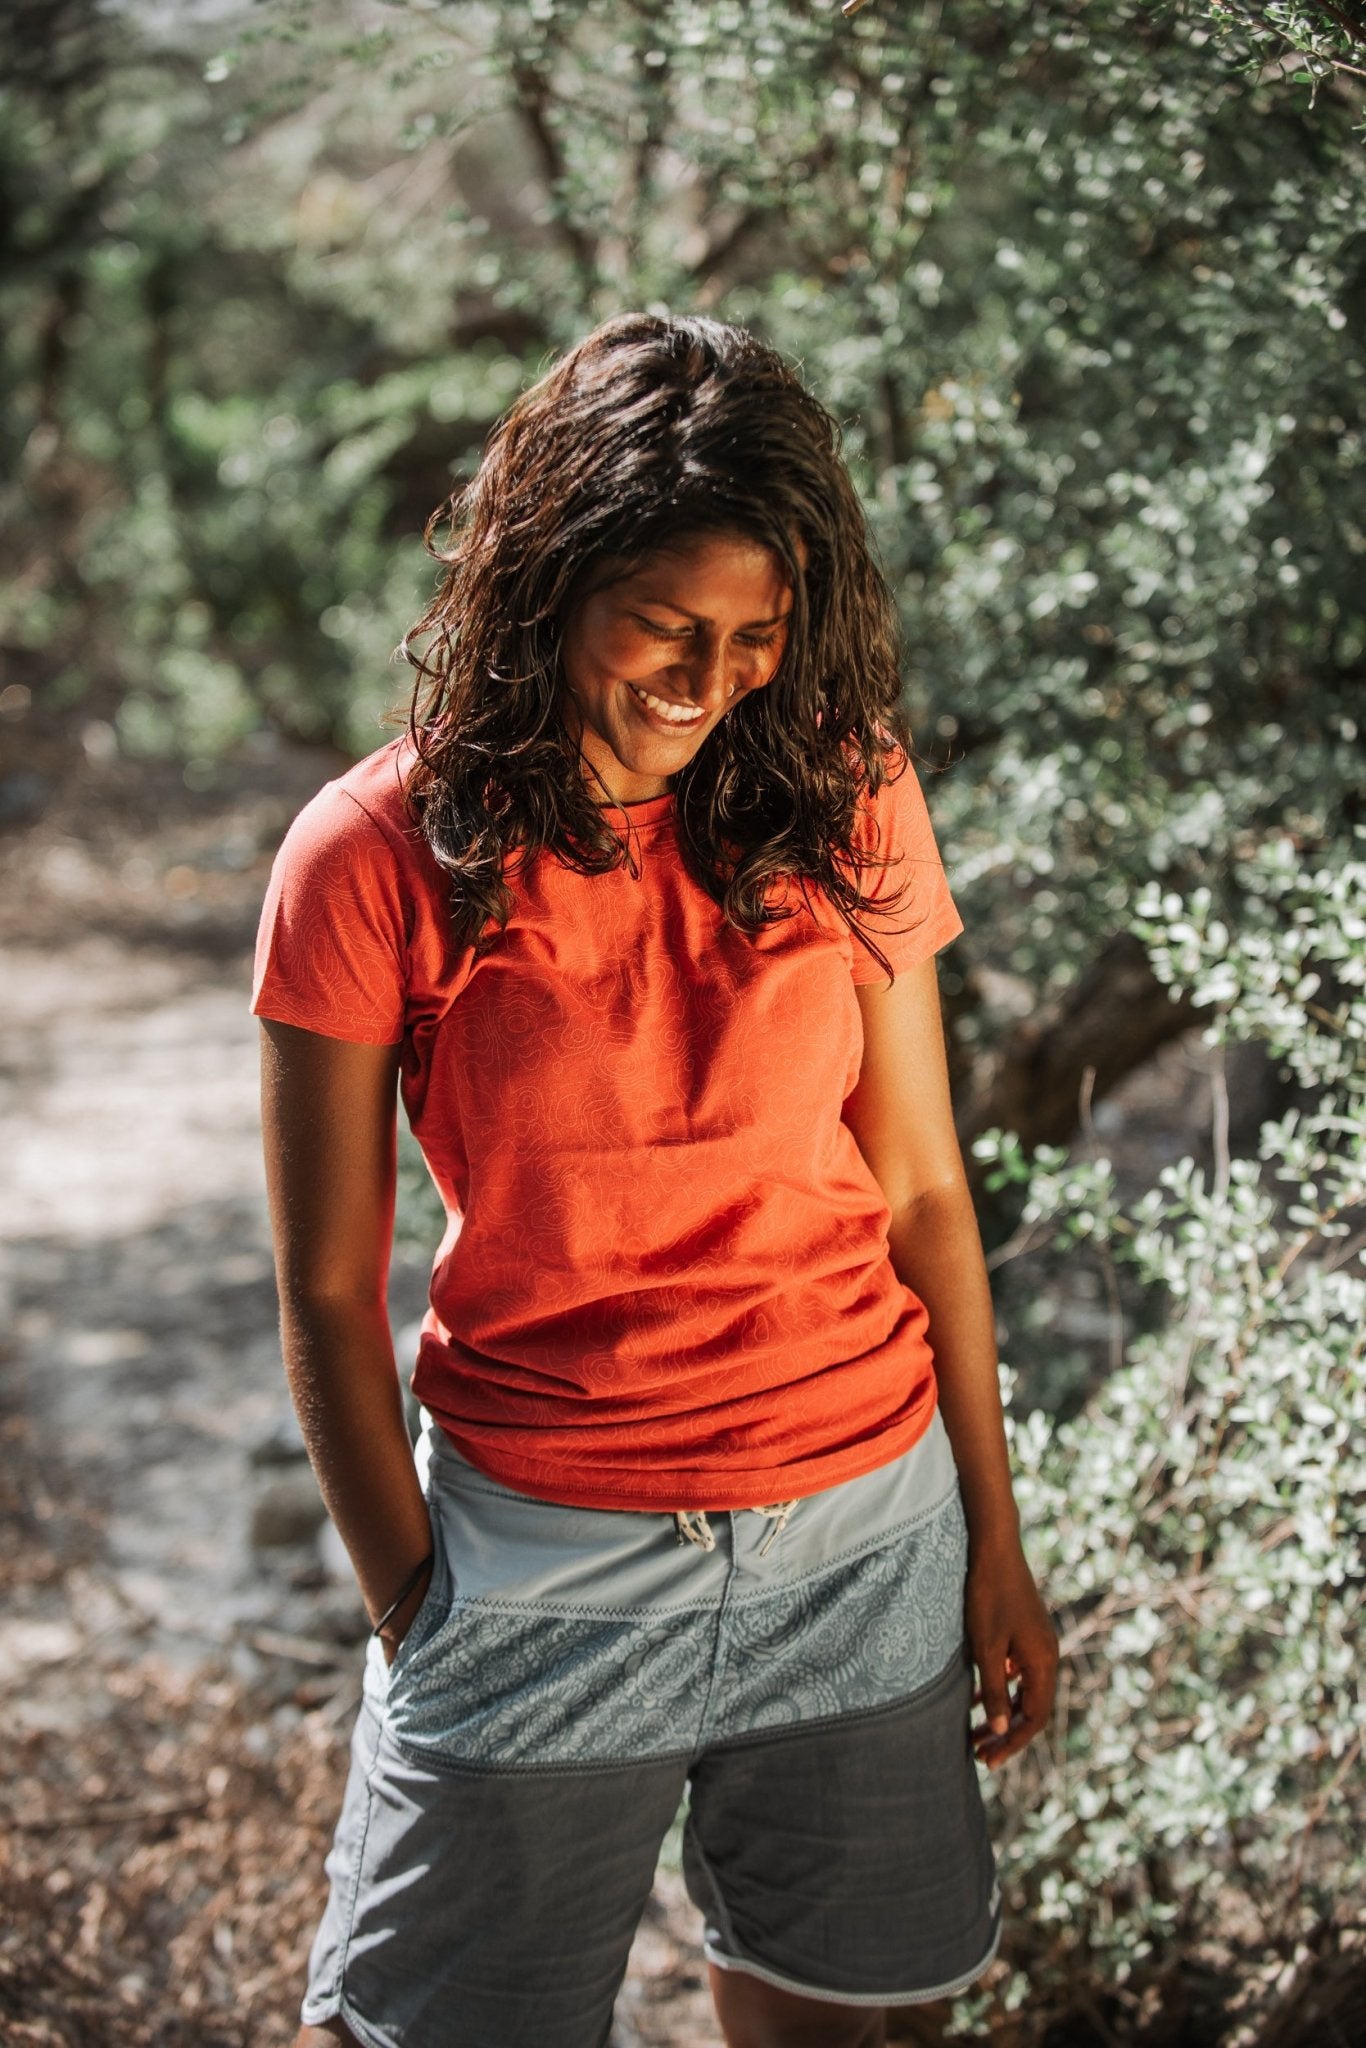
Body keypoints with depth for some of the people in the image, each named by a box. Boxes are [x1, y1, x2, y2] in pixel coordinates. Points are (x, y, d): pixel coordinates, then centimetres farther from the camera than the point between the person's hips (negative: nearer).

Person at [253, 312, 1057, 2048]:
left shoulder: (841, 801, -3)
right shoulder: (379, 862, -12)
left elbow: (921, 1193, 3)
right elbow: (329, 1300, -6)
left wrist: (993, 1544, 7)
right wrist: (414, 1618, -3)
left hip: (867, 1530, 3)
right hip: (543, 1558, -2)